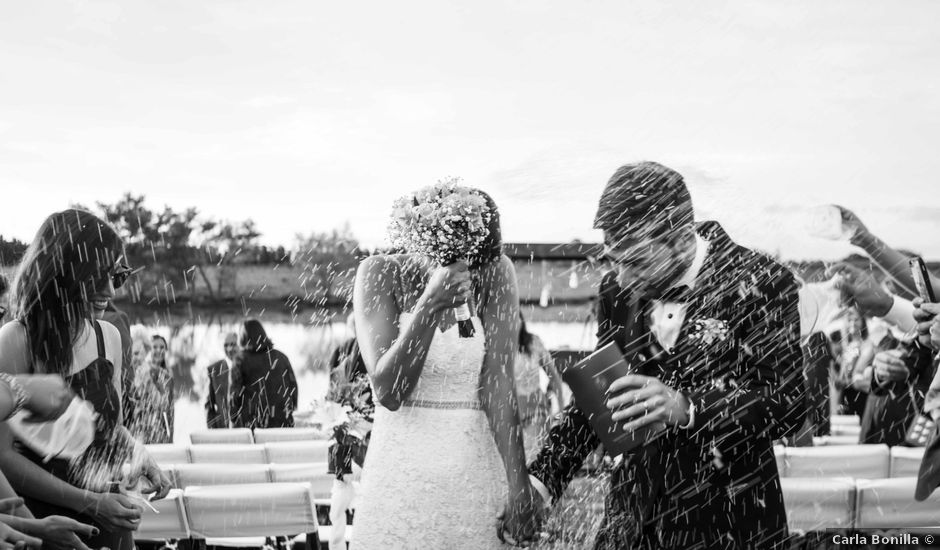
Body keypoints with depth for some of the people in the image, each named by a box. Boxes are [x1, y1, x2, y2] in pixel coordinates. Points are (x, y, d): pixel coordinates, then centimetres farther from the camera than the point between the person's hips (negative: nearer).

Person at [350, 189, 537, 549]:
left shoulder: (496, 273, -7)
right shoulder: (382, 273, -8)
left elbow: (498, 384, -12)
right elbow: (388, 392, -16)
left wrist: (520, 488, -19)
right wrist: (430, 305, -28)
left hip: (479, 475, 1)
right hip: (401, 475, 0)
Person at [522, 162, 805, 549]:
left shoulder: (760, 283, -13)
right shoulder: (618, 287, 2)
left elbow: (790, 402, -16)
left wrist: (686, 407, -30)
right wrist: (543, 476, -2)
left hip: (725, 518, -4)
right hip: (635, 512, 4)